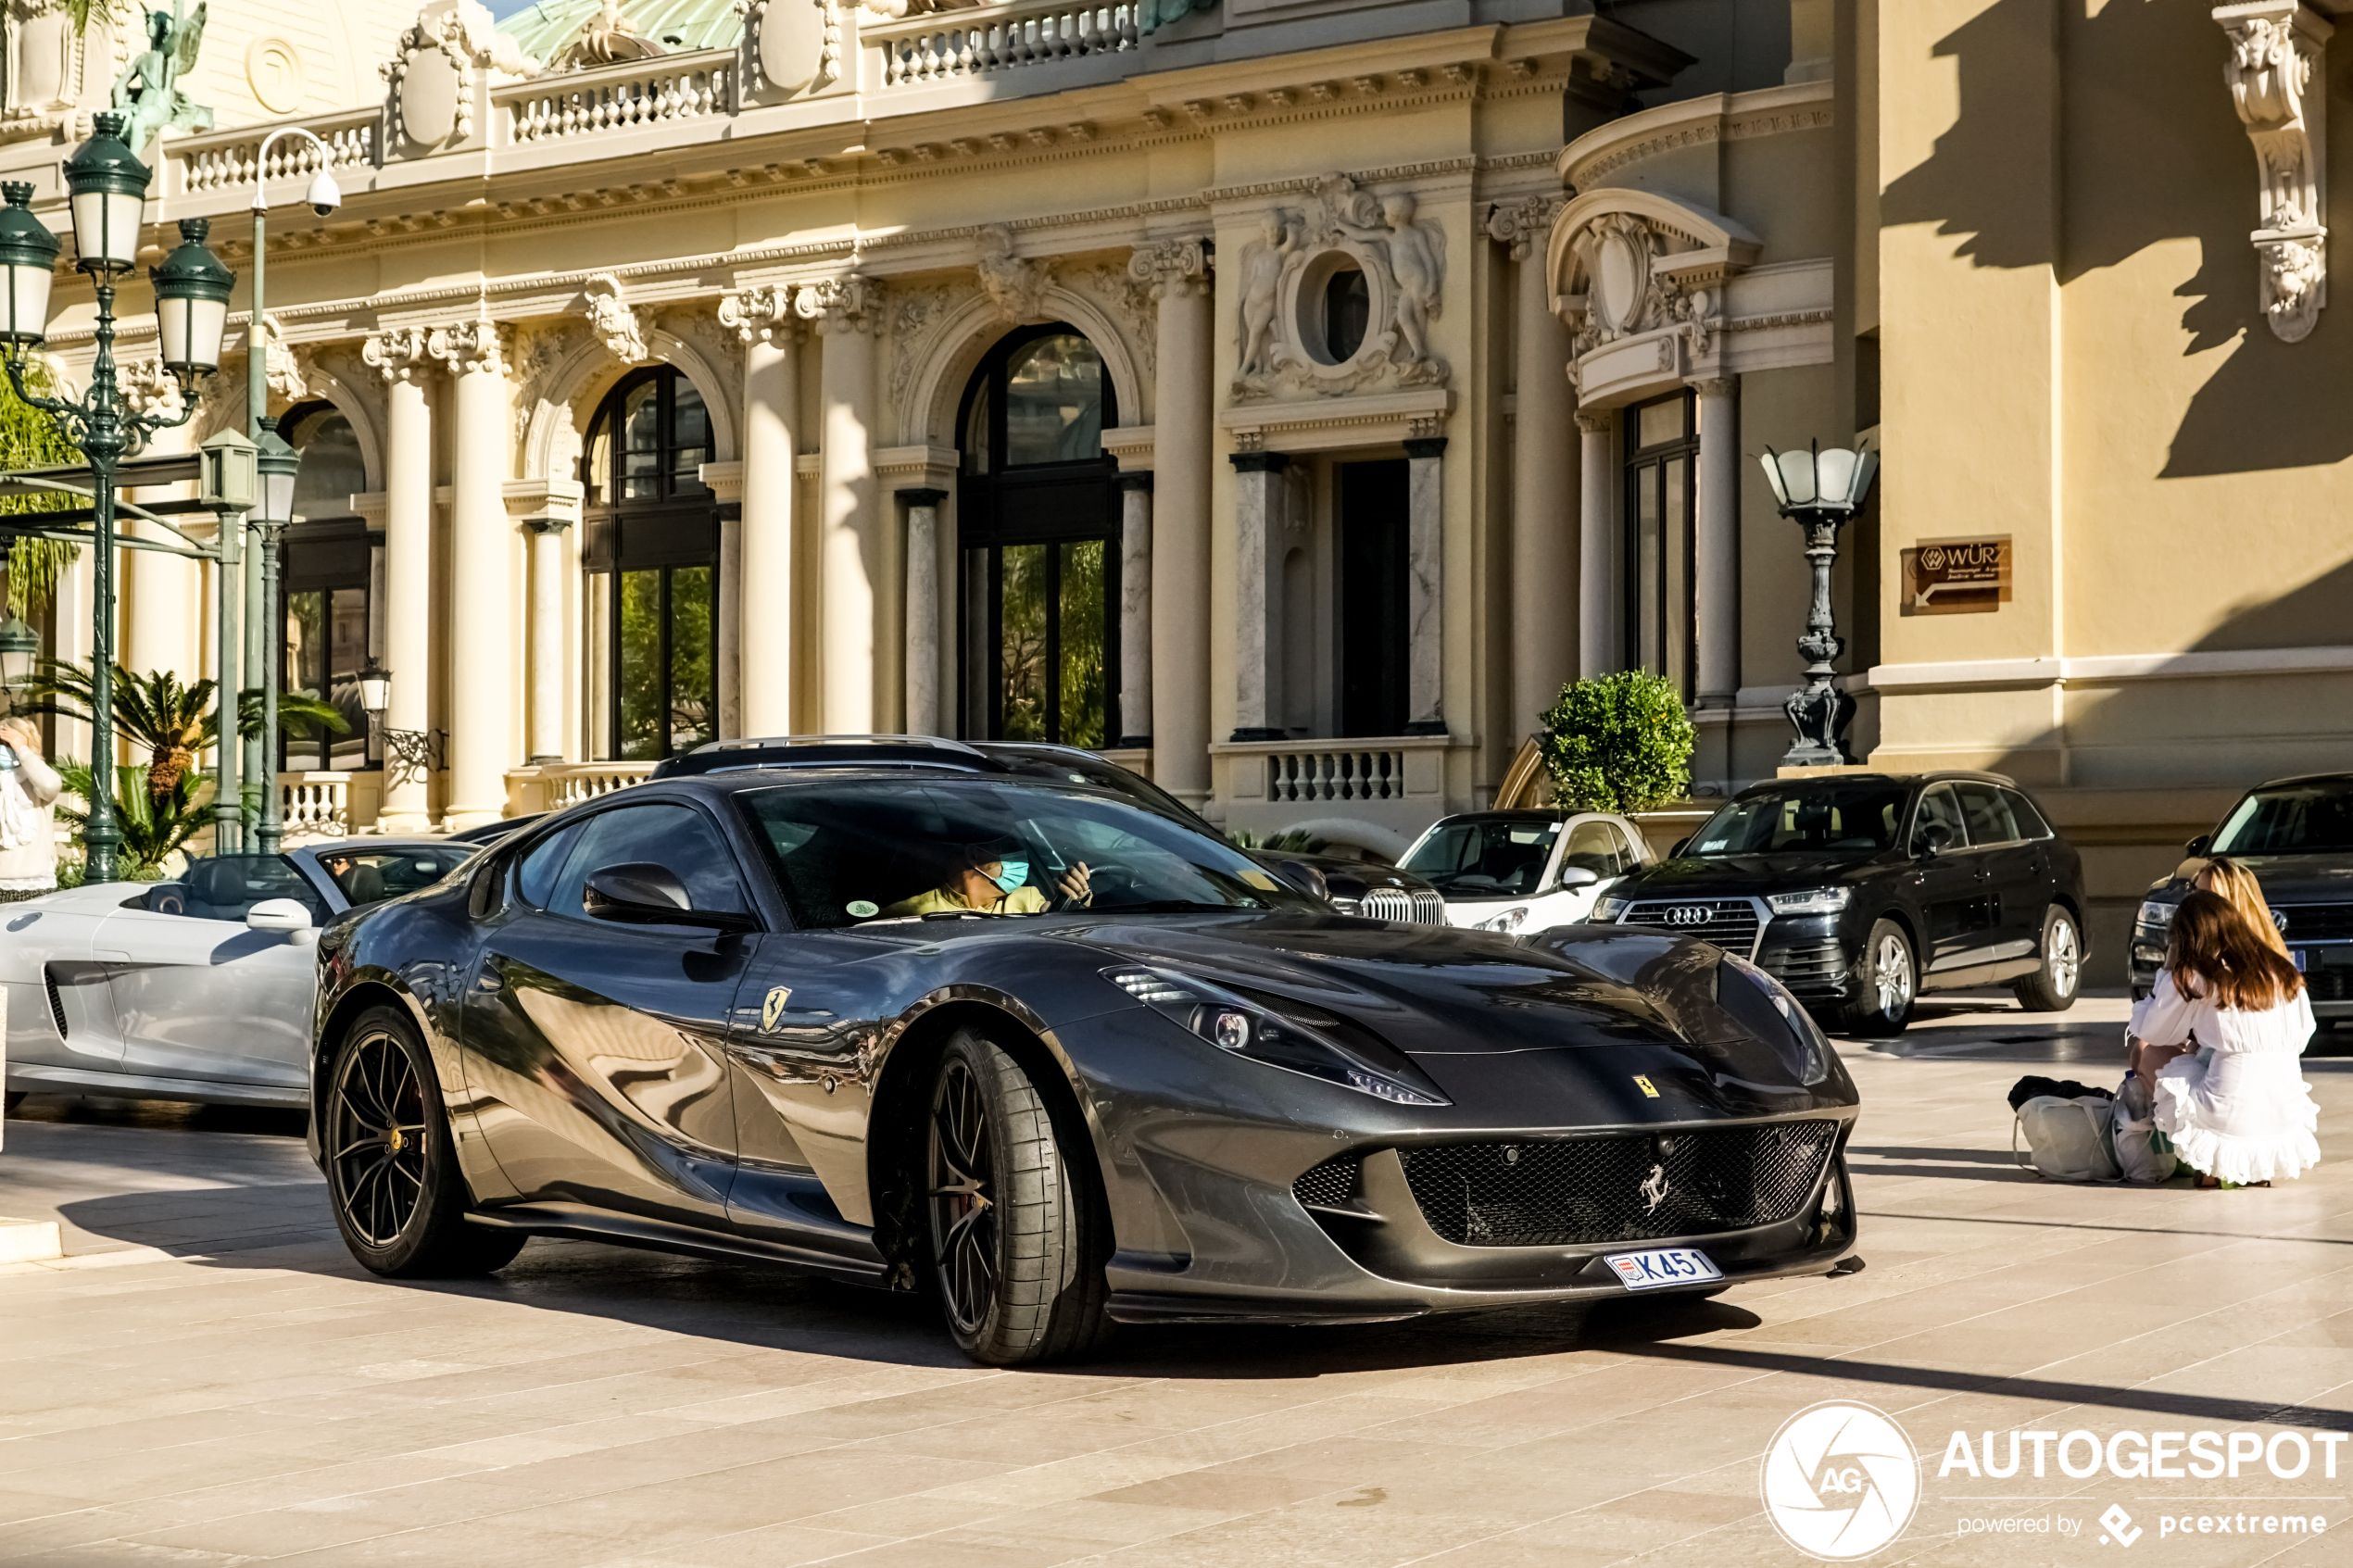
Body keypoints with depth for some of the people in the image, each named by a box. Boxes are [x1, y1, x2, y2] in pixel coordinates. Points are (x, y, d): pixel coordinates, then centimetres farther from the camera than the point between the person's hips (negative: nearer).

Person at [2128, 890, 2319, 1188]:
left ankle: (2216, 1169, 8)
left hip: (2229, 1119, -5)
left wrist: (2168, 970, 20)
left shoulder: (2191, 979, -2)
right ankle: (2258, 1169, 14)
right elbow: (2303, 1036, 18)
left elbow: (2149, 1031, 9)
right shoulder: (2285, 974, 11)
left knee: (2146, 1052, 16)